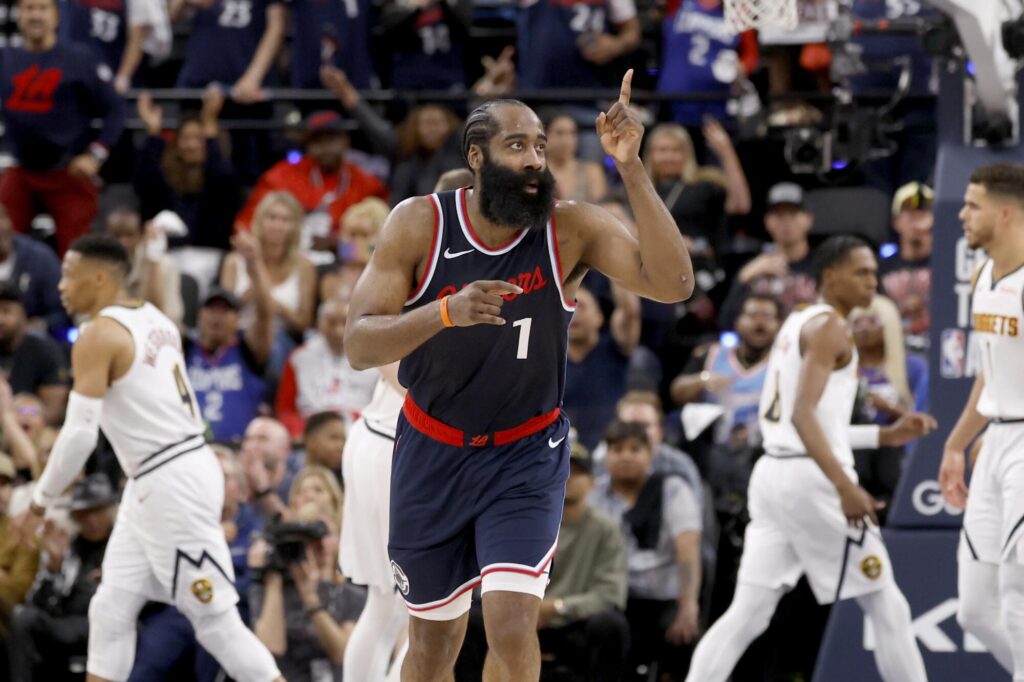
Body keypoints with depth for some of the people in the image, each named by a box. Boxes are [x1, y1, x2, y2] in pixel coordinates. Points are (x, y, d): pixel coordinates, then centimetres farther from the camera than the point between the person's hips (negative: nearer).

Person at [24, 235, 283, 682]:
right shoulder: (154, 321, 13)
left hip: (169, 484, -10)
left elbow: (79, 435, -17)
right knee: (111, 609, 11)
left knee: (215, 619, -5)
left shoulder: (98, 337, -14)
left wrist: (43, 497, -5)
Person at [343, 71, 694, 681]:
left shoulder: (572, 231, -15)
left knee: (512, 625, -19)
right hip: (433, 453, 1)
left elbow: (673, 283, -29)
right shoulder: (420, 225, -14)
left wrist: (631, 170, -36)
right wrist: (446, 312, -38)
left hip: (526, 454, -1)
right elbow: (360, 345, -20)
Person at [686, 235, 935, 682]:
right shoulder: (829, 326, -9)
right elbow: (804, 414, -21)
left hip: (772, 473, 9)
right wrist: (845, 486, -28)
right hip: (811, 479, -9)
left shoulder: (796, 325, 20)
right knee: (887, 607, 2)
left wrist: (885, 436, 23)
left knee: (748, 613, 5)